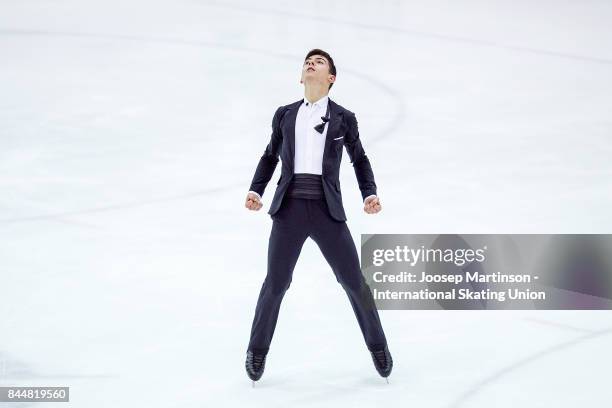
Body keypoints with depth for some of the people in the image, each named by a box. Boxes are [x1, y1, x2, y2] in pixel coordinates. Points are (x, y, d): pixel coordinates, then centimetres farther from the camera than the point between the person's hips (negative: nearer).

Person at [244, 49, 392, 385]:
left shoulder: (343, 118, 9)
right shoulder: (284, 115, 12)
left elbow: (359, 158, 20)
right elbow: (270, 156, 22)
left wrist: (369, 194, 6)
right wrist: (256, 191, 8)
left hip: (327, 210, -1)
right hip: (289, 208, 1)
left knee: (354, 281, 1)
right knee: (275, 283, -2)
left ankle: (378, 346, 19)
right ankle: (257, 350, 17)